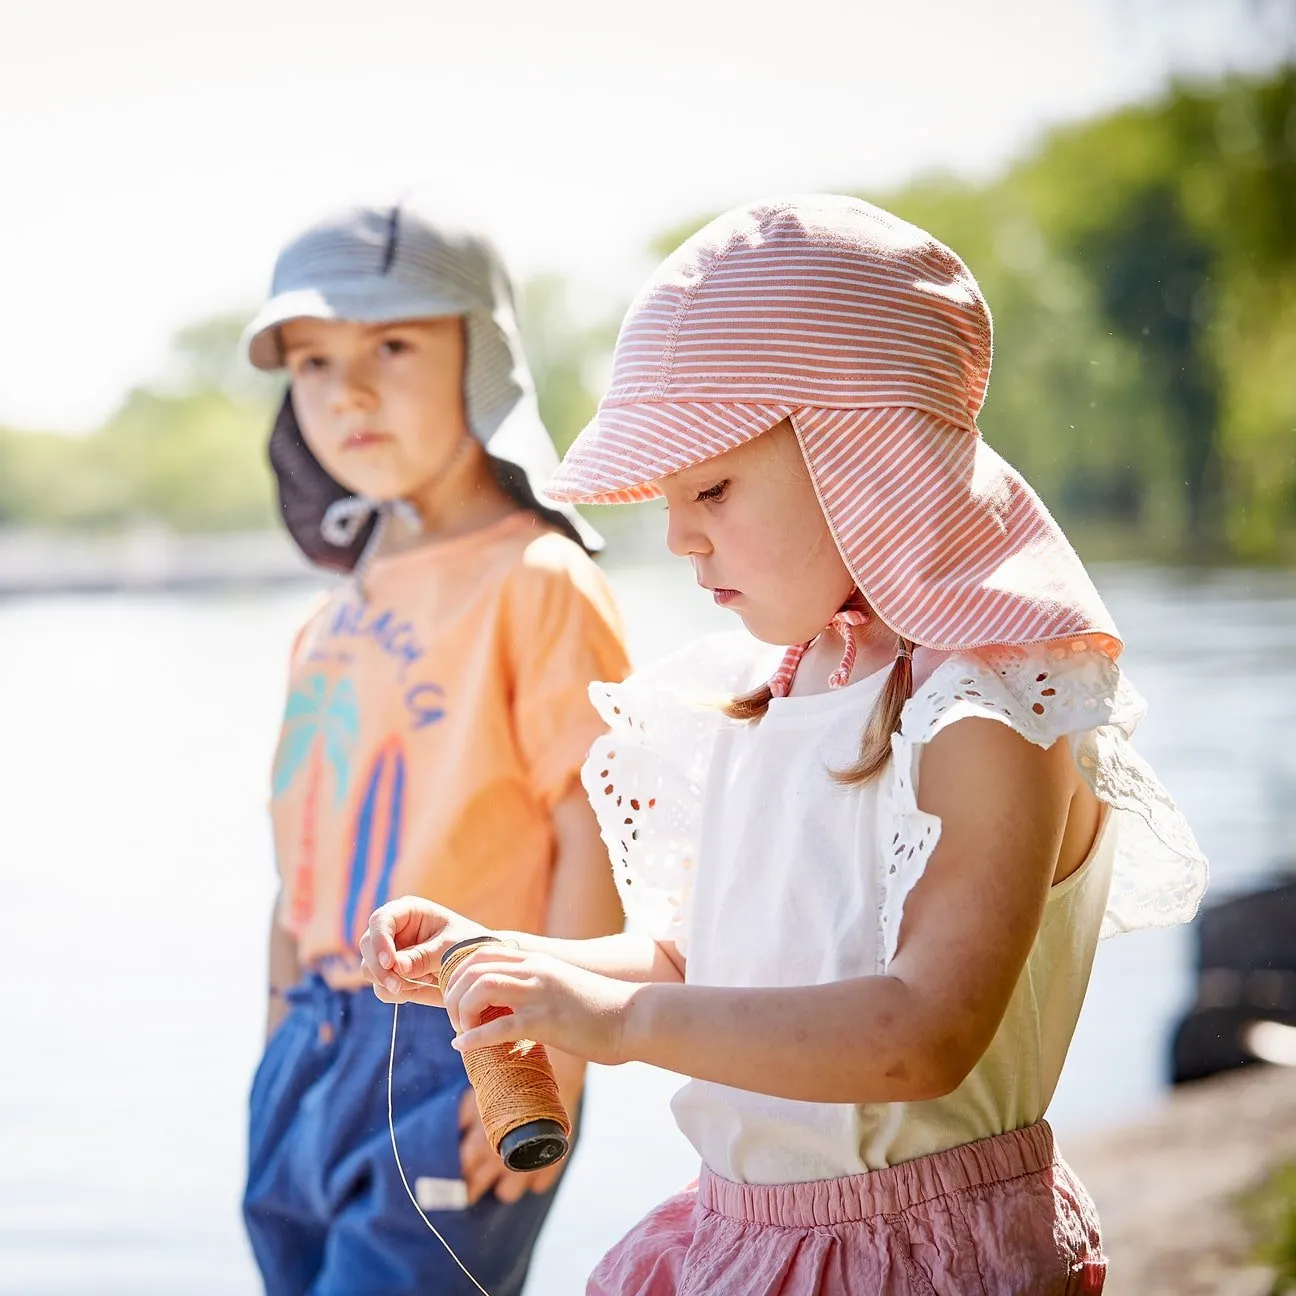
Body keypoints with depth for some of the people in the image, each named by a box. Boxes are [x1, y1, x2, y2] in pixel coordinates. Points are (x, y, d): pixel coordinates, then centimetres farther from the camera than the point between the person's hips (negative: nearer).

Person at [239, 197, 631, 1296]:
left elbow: (596, 833, -13)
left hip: (459, 1055, -7)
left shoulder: (536, 581, -9)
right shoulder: (337, 617, 14)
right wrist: (283, 1034, 17)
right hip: (318, 1055, 8)